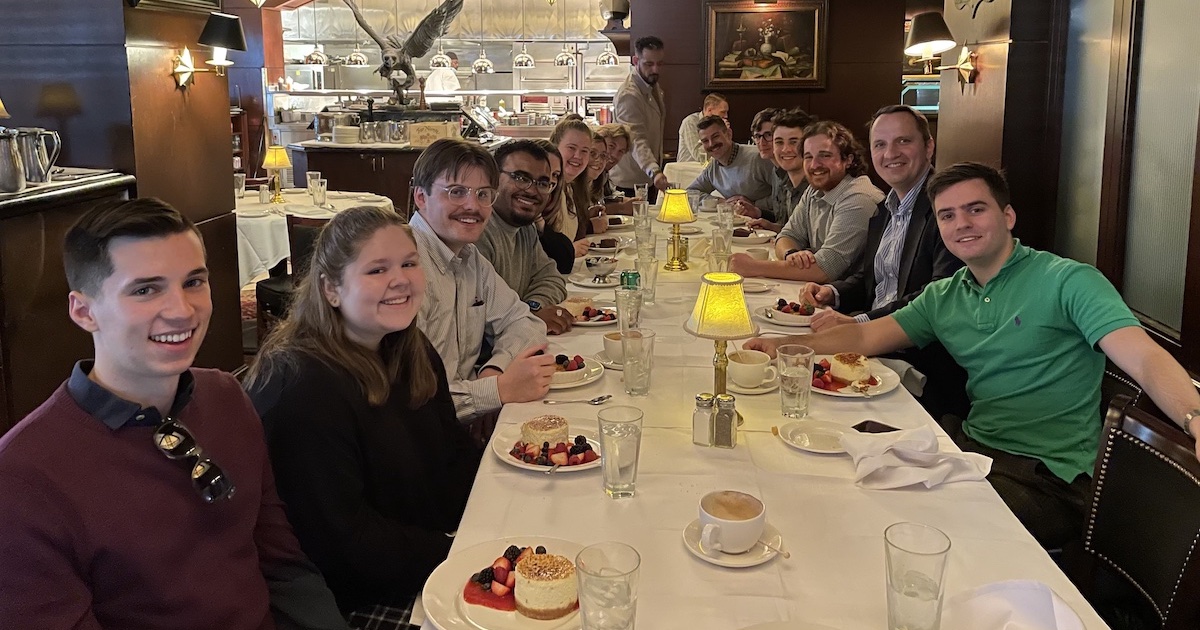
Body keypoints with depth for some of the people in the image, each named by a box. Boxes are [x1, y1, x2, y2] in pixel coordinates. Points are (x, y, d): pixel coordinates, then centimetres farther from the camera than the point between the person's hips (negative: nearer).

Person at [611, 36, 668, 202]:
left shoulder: (655, 87, 9)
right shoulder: (629, 95, -22)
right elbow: (637, 141, -32)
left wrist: (656, 171, 15)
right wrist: (654, 172, -47)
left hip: (650, 180, 9)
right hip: (630, 183, -9)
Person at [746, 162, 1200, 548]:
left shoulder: (1067, 281, -8)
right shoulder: (942, 297, 12)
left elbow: (1143, 358, -20)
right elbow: (865, 337, 14)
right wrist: (785, 346, -1)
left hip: (1047, 477, -7)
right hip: (971, 444, 7)